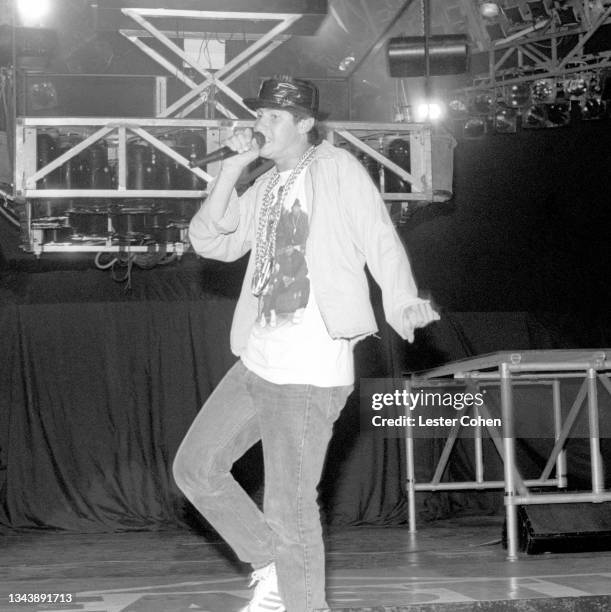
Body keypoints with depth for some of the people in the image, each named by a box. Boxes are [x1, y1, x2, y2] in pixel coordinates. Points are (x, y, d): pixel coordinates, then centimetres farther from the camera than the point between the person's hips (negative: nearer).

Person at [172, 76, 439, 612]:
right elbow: (211, 240, 9)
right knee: (196, 466, 10)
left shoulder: (337, 169, -4)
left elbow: (381, 240, -12)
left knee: (289, 509, -5)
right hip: (257, 362, 8)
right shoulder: (267, 186, 16)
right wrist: (233, 167, 0)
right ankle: (271, 565, 21)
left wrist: (402, 302, -29)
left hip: (310, 371, -8)